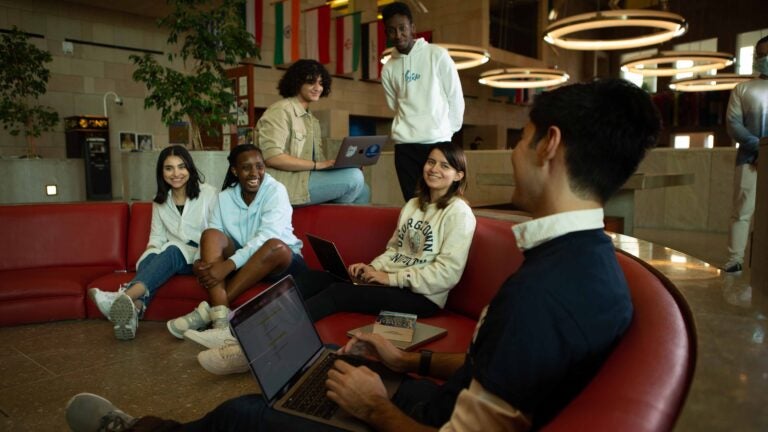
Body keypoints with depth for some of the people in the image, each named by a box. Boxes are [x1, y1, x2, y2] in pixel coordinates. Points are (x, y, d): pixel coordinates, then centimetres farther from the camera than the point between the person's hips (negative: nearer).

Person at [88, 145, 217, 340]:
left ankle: (124, 296, -57)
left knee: (172, 250, -34)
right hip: (171, 257, 4)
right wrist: (150, 255, -10)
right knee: (150, 259, -30)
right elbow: (156, 238, 12)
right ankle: (133, 309, -59)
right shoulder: (160, 201, 13)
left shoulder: (208, 193, 0)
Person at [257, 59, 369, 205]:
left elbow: (319, 161, 12)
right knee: (354, 177, -16)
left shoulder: (312, 121, 20)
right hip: (284, 186, -8)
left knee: (363, 190, -5)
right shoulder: (280, 111, -7)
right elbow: (272, 157, -19)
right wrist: (317, 165, -20)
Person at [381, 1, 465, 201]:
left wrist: (448, 130, 5)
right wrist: (408, 128, 11)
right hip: (404, 145, 3)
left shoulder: (437, 55, -2)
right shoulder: (388, 68, 7)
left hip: (437, 141, -3)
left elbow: (455, 96, 1)